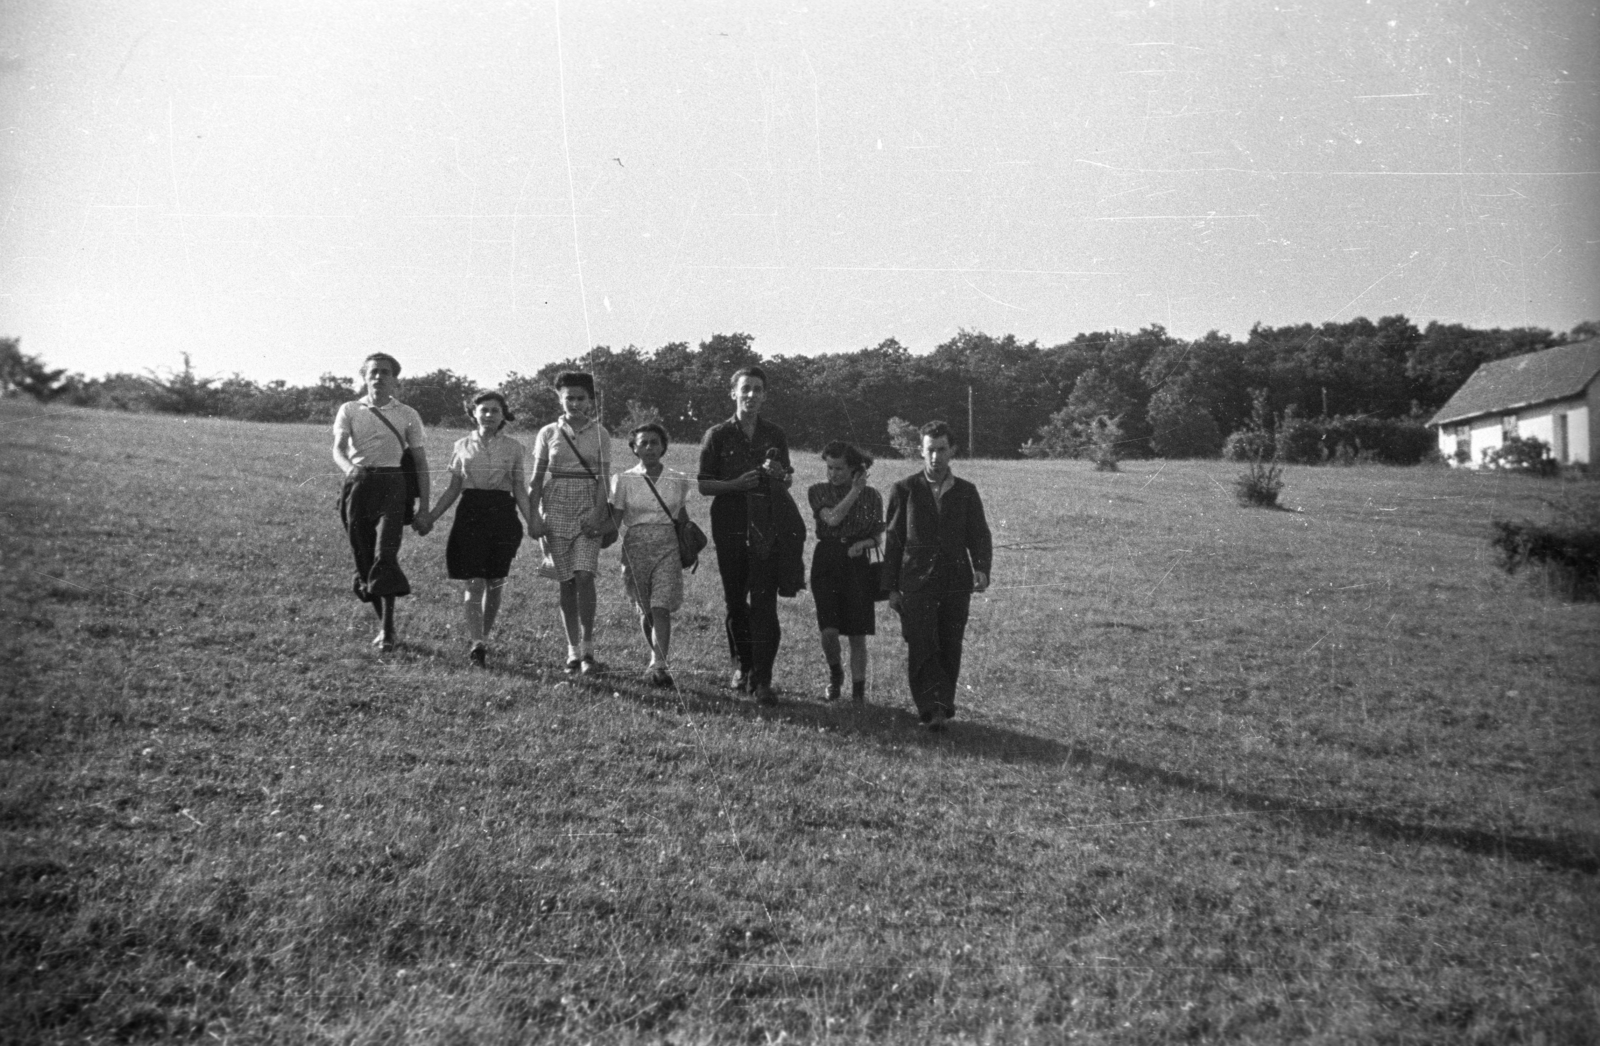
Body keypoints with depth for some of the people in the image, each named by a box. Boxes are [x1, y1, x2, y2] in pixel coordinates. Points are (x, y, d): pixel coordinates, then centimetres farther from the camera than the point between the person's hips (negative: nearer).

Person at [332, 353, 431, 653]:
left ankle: (388, 630, -17)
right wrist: (349, 469, -28)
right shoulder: (349, 410, 10)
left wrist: (424, 507, 3)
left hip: (392, 484, -2)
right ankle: (382, 623, 18)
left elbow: (420, 461, 9)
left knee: (385, 554, -18)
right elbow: (338, 449, -3)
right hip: (358, 483, 2)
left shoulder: (407, 415, 9)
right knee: (364, 558, 3)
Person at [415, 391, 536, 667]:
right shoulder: (463, 446, 8)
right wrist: (431, 516, 5)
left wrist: (532, 521, -3)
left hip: (502, 513, 0)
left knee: (495, 582, 5)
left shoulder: (513, 448, 6)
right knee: (472, 582, -9)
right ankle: (477, 642, -11)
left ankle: (482, 638, 19)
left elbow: (520, 490, 8)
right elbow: (453, 489, 12)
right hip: (470, 512, 0)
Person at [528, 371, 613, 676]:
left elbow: (603, 479, 0)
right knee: (566, 582, 3)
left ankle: (587, 650, -9)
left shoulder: (600, 434, 4)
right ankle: (573, 652, 10)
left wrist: (598, 514, -13)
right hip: (557, 510, 1)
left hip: (588, 511, -1)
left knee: (585, 576, -15)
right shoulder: (548, 433, 7)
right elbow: (536, 479, 6)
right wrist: (534, 516, -3)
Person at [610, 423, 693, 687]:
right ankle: (660, 660, 27)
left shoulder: (678, 481, 7)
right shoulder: (624, 480, 3)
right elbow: (613, 520, 2)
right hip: (636, 547, 1)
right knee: (645, 610, 8)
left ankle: (658, 665, -16)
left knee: (661, 607, -14)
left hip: (668, 548, -1)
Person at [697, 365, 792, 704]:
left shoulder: (775, 436, 10)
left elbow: (785, 486, 15)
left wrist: (778, 476, -8)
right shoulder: (717, 435, 4)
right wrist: (736, 484, -14)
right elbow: (703, 485, 1)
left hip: (766, 527, 0)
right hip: (729, 527, 0)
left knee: (764, 602, -8)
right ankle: (742, 665, 27)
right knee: (735, 601, 9)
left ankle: (762, 679, -8)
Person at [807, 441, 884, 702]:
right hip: (826, 562, 0)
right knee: (829, 631, -9)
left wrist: (862, 544, -11)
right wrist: (855, 490, -11)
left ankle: (858, 691, 15)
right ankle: (834, 674, 21)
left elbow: (876, 537, 10)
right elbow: (832, 519, -14)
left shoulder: (871, 496, 3)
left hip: (857, 564, 0)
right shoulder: (818, 491, 3)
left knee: (857, 635, 1)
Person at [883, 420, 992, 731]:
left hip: (956, 582, 2)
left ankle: (943, 705, 17)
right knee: (922, 647, -12)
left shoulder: (966, 492, 11)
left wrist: (981, 568, -12)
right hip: (916, 581, -2)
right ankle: (932, 709, -15)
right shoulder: (904, 490, 6)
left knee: (950, 649, 5)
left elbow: (979, 535, 8)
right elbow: (893, 540, 6)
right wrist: (891, 587, 3)